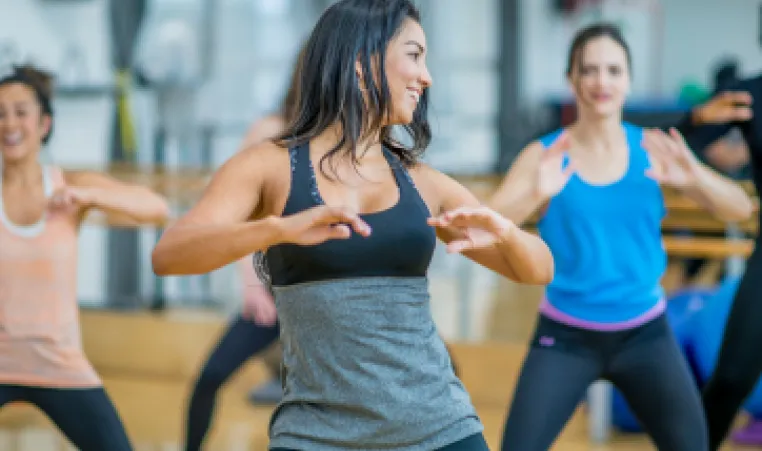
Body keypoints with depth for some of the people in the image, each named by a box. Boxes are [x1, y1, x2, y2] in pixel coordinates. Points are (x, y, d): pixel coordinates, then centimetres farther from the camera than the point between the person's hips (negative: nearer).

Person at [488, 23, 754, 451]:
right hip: (567, 336, -2)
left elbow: (741, 209, -8)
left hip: (645, 333, 2)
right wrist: (536, 195, -39)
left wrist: (694, 177, -29)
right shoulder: (544, 154, -7)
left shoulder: (651, 149, -2)